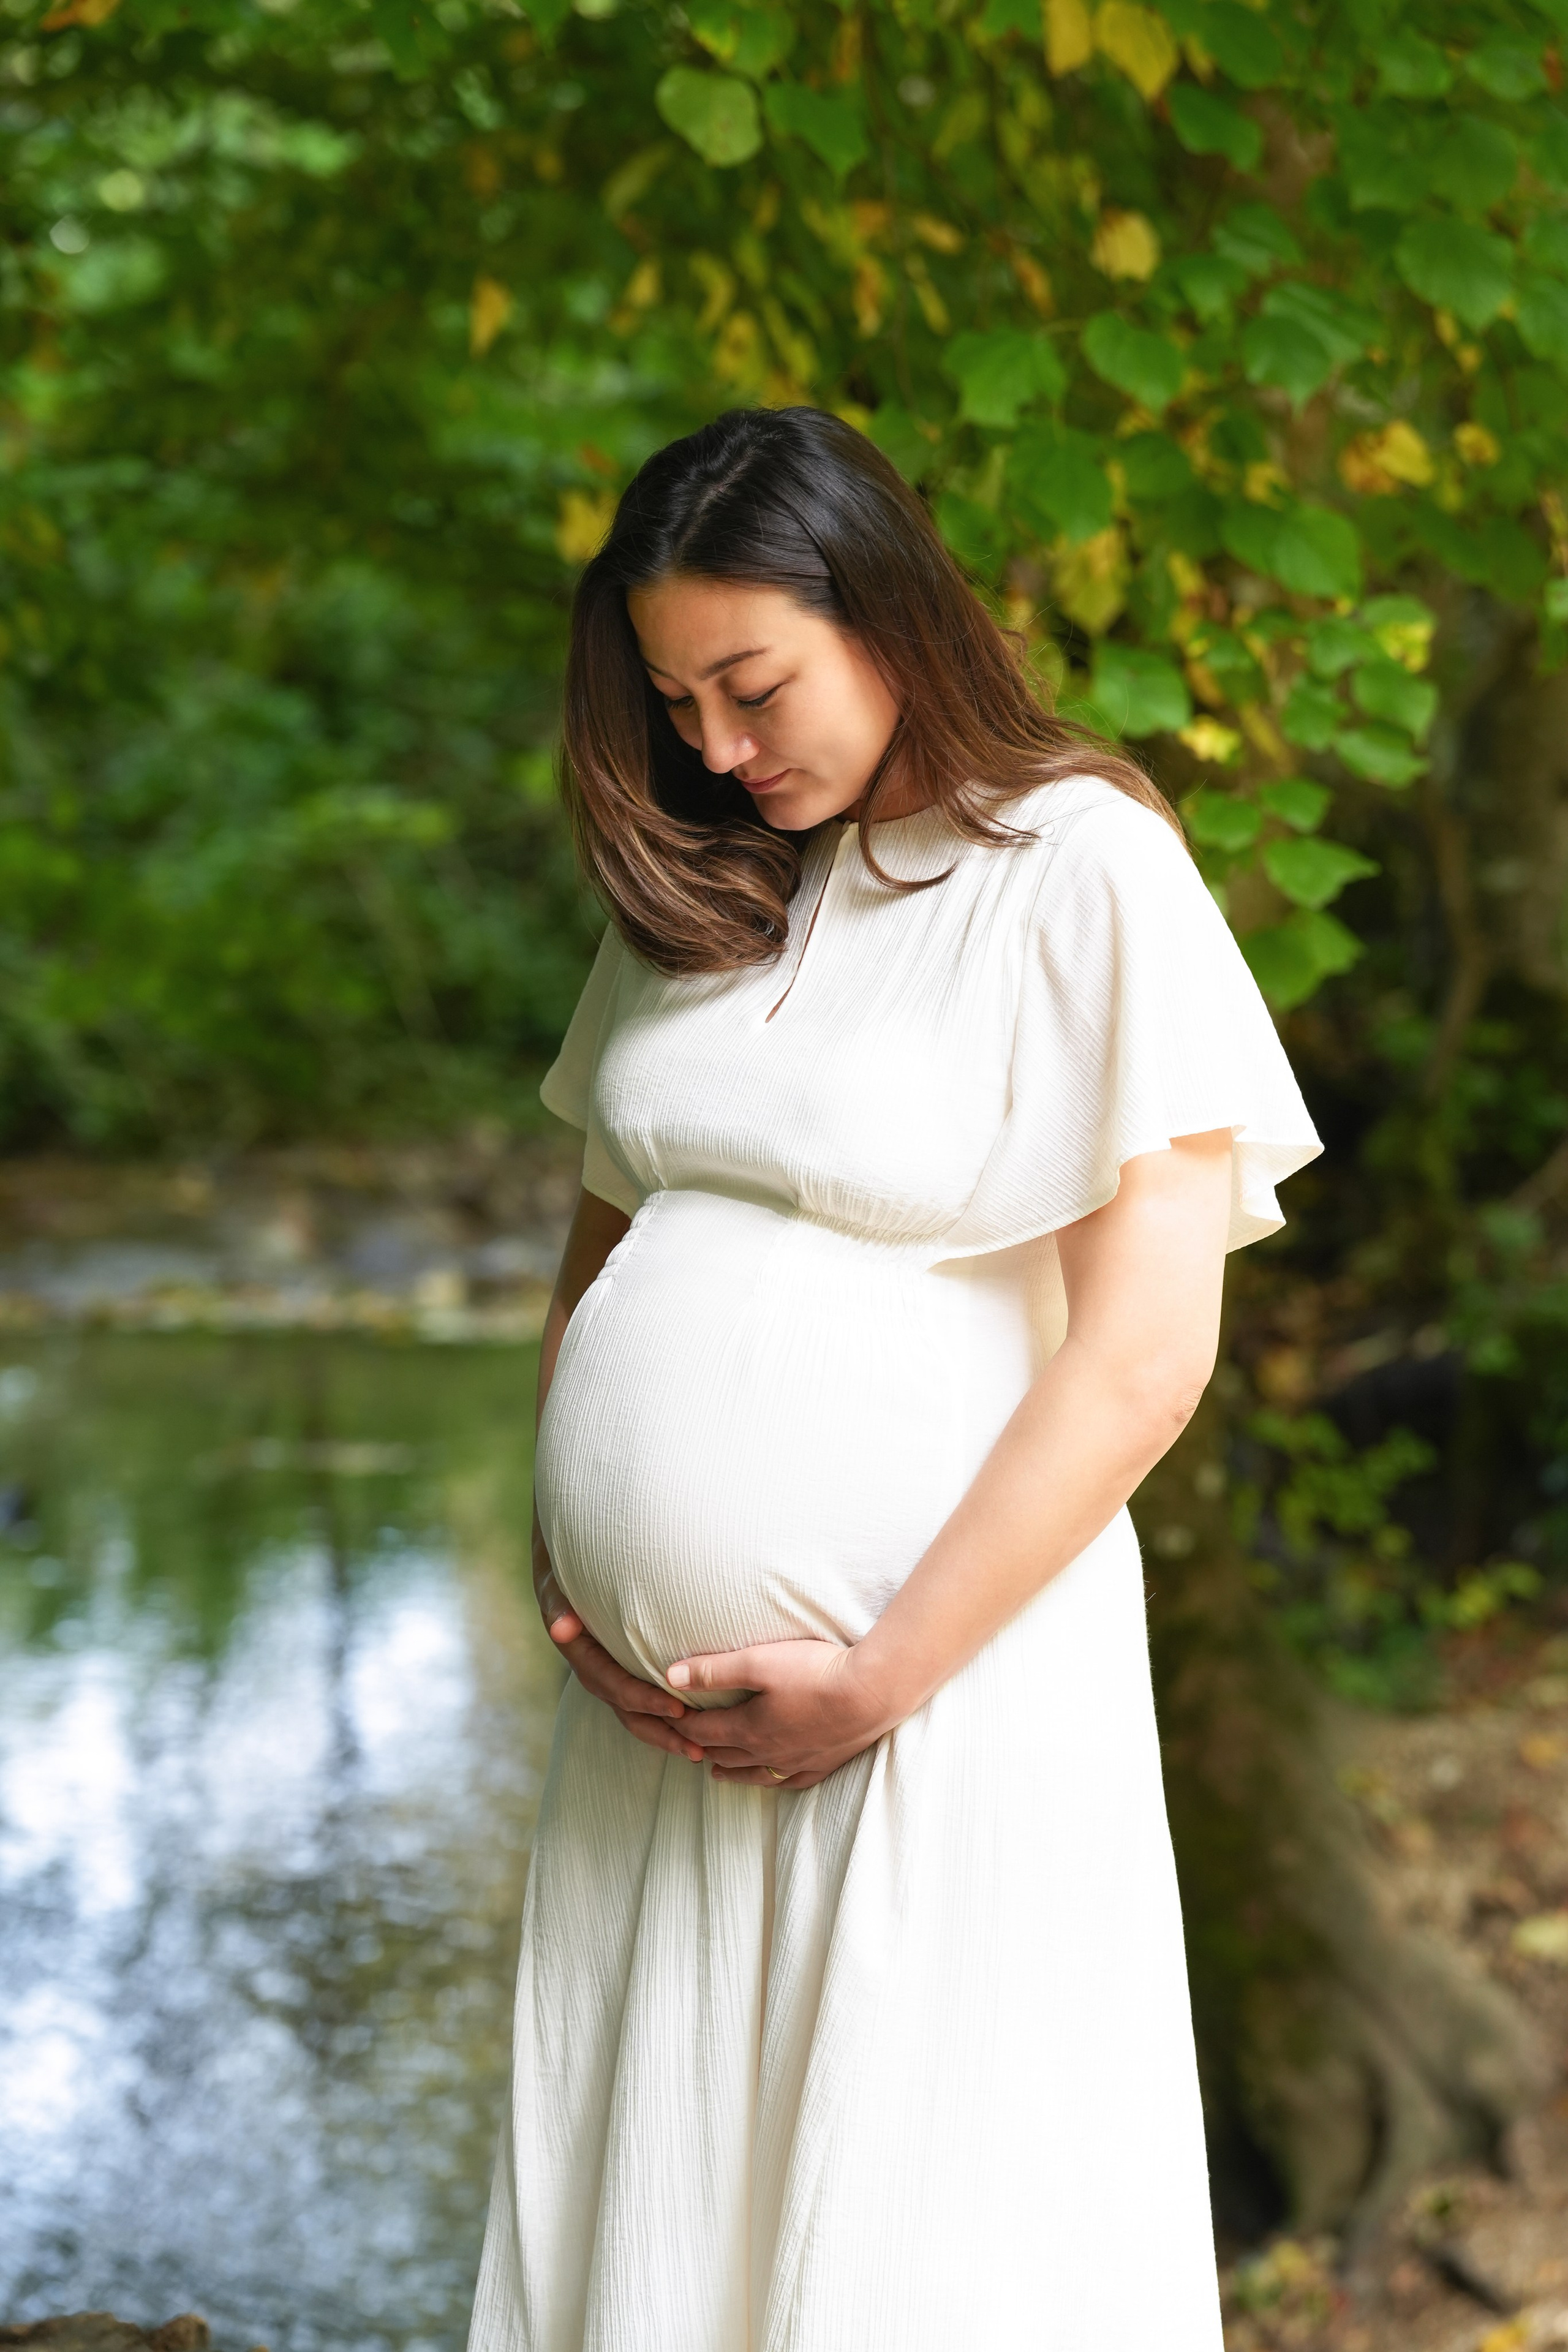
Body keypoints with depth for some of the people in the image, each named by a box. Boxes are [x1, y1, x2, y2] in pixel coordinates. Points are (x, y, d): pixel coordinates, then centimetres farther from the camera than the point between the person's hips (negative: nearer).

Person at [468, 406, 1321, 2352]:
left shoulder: (1087, 876, -7)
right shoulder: (698, 886, 12)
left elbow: (1146, 1350, -13)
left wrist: (883, 1676, -12)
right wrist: (562, 1569, 6)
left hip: (938, 1700, -6)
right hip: (653, 1723, 6)